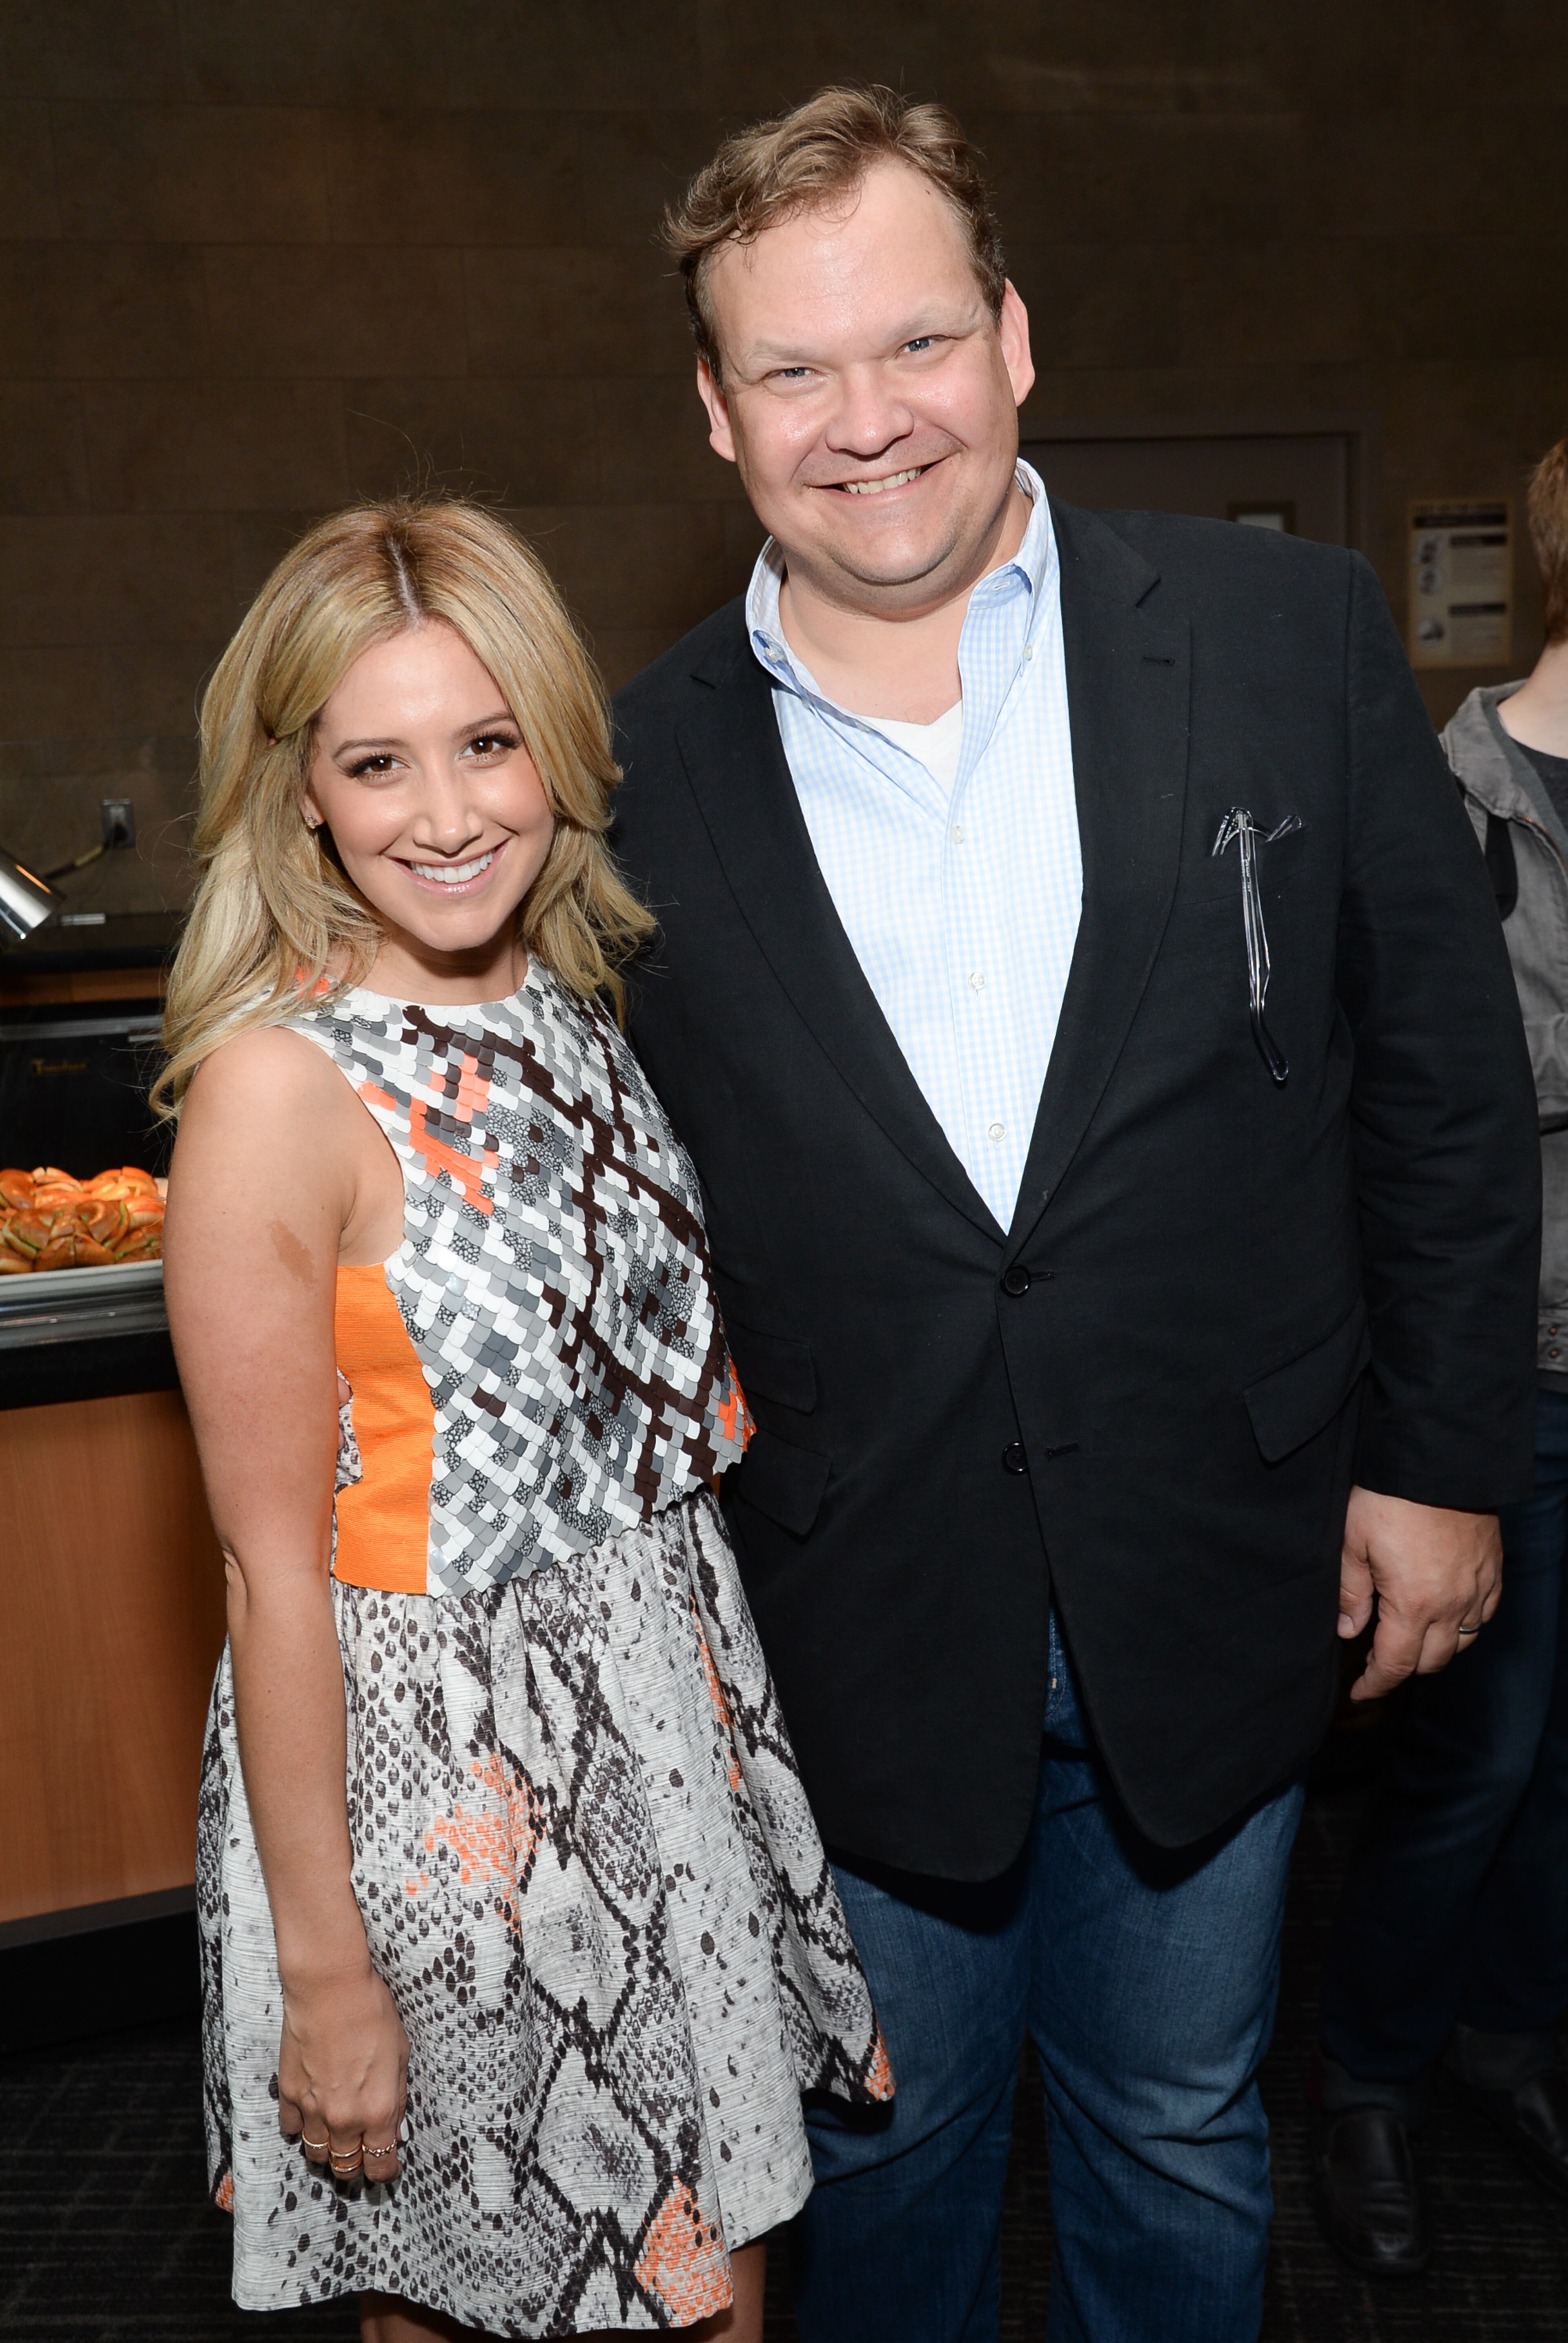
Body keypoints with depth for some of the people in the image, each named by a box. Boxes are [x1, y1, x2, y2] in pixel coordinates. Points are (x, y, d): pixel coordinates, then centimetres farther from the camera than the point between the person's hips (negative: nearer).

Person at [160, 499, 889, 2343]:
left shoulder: (579, 1008, 1)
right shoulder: (276, 1091, -20)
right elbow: (273, 1567, -17)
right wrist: (324, 1967, -12)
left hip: (667, 1712, 6)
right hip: (429, 1756, -6)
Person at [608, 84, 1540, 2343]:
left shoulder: (1288, 634, -6)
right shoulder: (646, 770, -5)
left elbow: (1446, 1065, 0)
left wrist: (1443, 1457, 0)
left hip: (1213, 1597, 1)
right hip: (857, 1623, 0)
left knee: (1182, 2142, 22)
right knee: (887, 2145, 21)